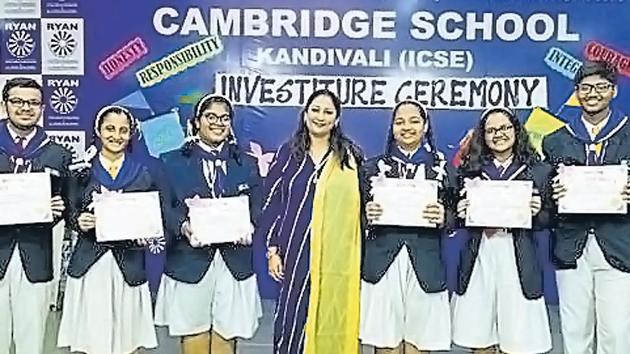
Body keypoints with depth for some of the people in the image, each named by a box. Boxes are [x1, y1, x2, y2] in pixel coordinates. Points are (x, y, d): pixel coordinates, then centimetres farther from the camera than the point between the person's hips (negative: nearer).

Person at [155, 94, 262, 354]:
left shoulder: (247, 164, 12)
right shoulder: (174, 162, 6)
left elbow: (256, 209, 8)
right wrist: (184, 227, -19)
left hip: (234, 264, 2)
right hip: (190, 263, -1)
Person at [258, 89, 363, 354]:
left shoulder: (349, 154, 6)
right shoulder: (288, 152, 6)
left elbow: (359, 202, 10)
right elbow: (273, 202, 5)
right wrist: (272, 249, 0)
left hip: (337, 252, 0)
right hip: (297, 248, 0)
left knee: (330, 318, 5)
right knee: (294, 316, 4)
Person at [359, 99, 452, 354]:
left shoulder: (441, 168, 8)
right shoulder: (374, 167, 9)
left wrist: (442, 217, -12)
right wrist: (368, 214, -10)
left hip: (424, 266, 0)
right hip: (383, 265, 0)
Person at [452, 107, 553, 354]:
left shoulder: (539, 170, 7)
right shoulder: (469, 169, 8)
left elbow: (547, 220, 8)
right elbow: (457, 216, 11)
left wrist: (536, 212, -12)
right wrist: (461, 213, -10)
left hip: (518, 261, -1)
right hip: (478, 259, 1)